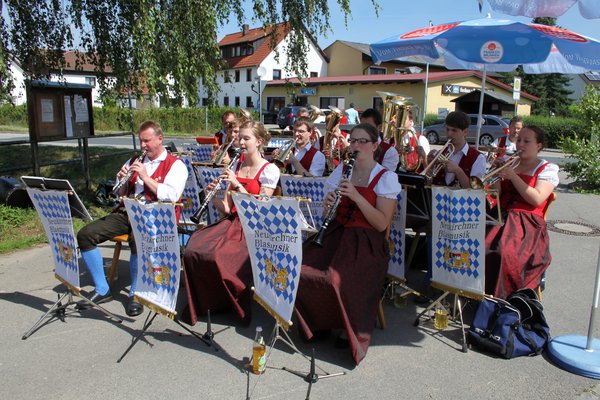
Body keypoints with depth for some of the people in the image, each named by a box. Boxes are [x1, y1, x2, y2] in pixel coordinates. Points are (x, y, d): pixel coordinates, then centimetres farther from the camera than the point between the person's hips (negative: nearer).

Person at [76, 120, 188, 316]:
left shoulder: (175, 165, 1)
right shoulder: (134, 161, 22)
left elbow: (171, 196, -14)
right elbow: (122, 193, 24)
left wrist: (145, 177, -14)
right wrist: (122, 180, 2)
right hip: (127, 212, 7)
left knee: (138, 240, -38)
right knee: (85, 234, -11)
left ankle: (135, 294, -15)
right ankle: (102, 290, -1)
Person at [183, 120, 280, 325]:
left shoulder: (269, 170, -4)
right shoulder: (236, 167, 14)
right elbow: (227, 208, 10)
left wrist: (237, 184, -17)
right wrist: (213, 196, -10)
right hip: (232, 222, 6)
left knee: (217, 256, -29)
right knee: (193, 250, -18)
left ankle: (235, 305, -4)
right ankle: (200, 304, 0)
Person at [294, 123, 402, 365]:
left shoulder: (386, 177, -3)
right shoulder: (341, 170, 12)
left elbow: (382, 223, -12)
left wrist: (356, 196, -21)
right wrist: (329, 204, -9)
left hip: (366, 242, -5)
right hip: (336, 234, 5)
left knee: (339, 281, -31)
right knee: (299, 270, -20)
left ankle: (348, 329, -1)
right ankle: (317, 321, 5)